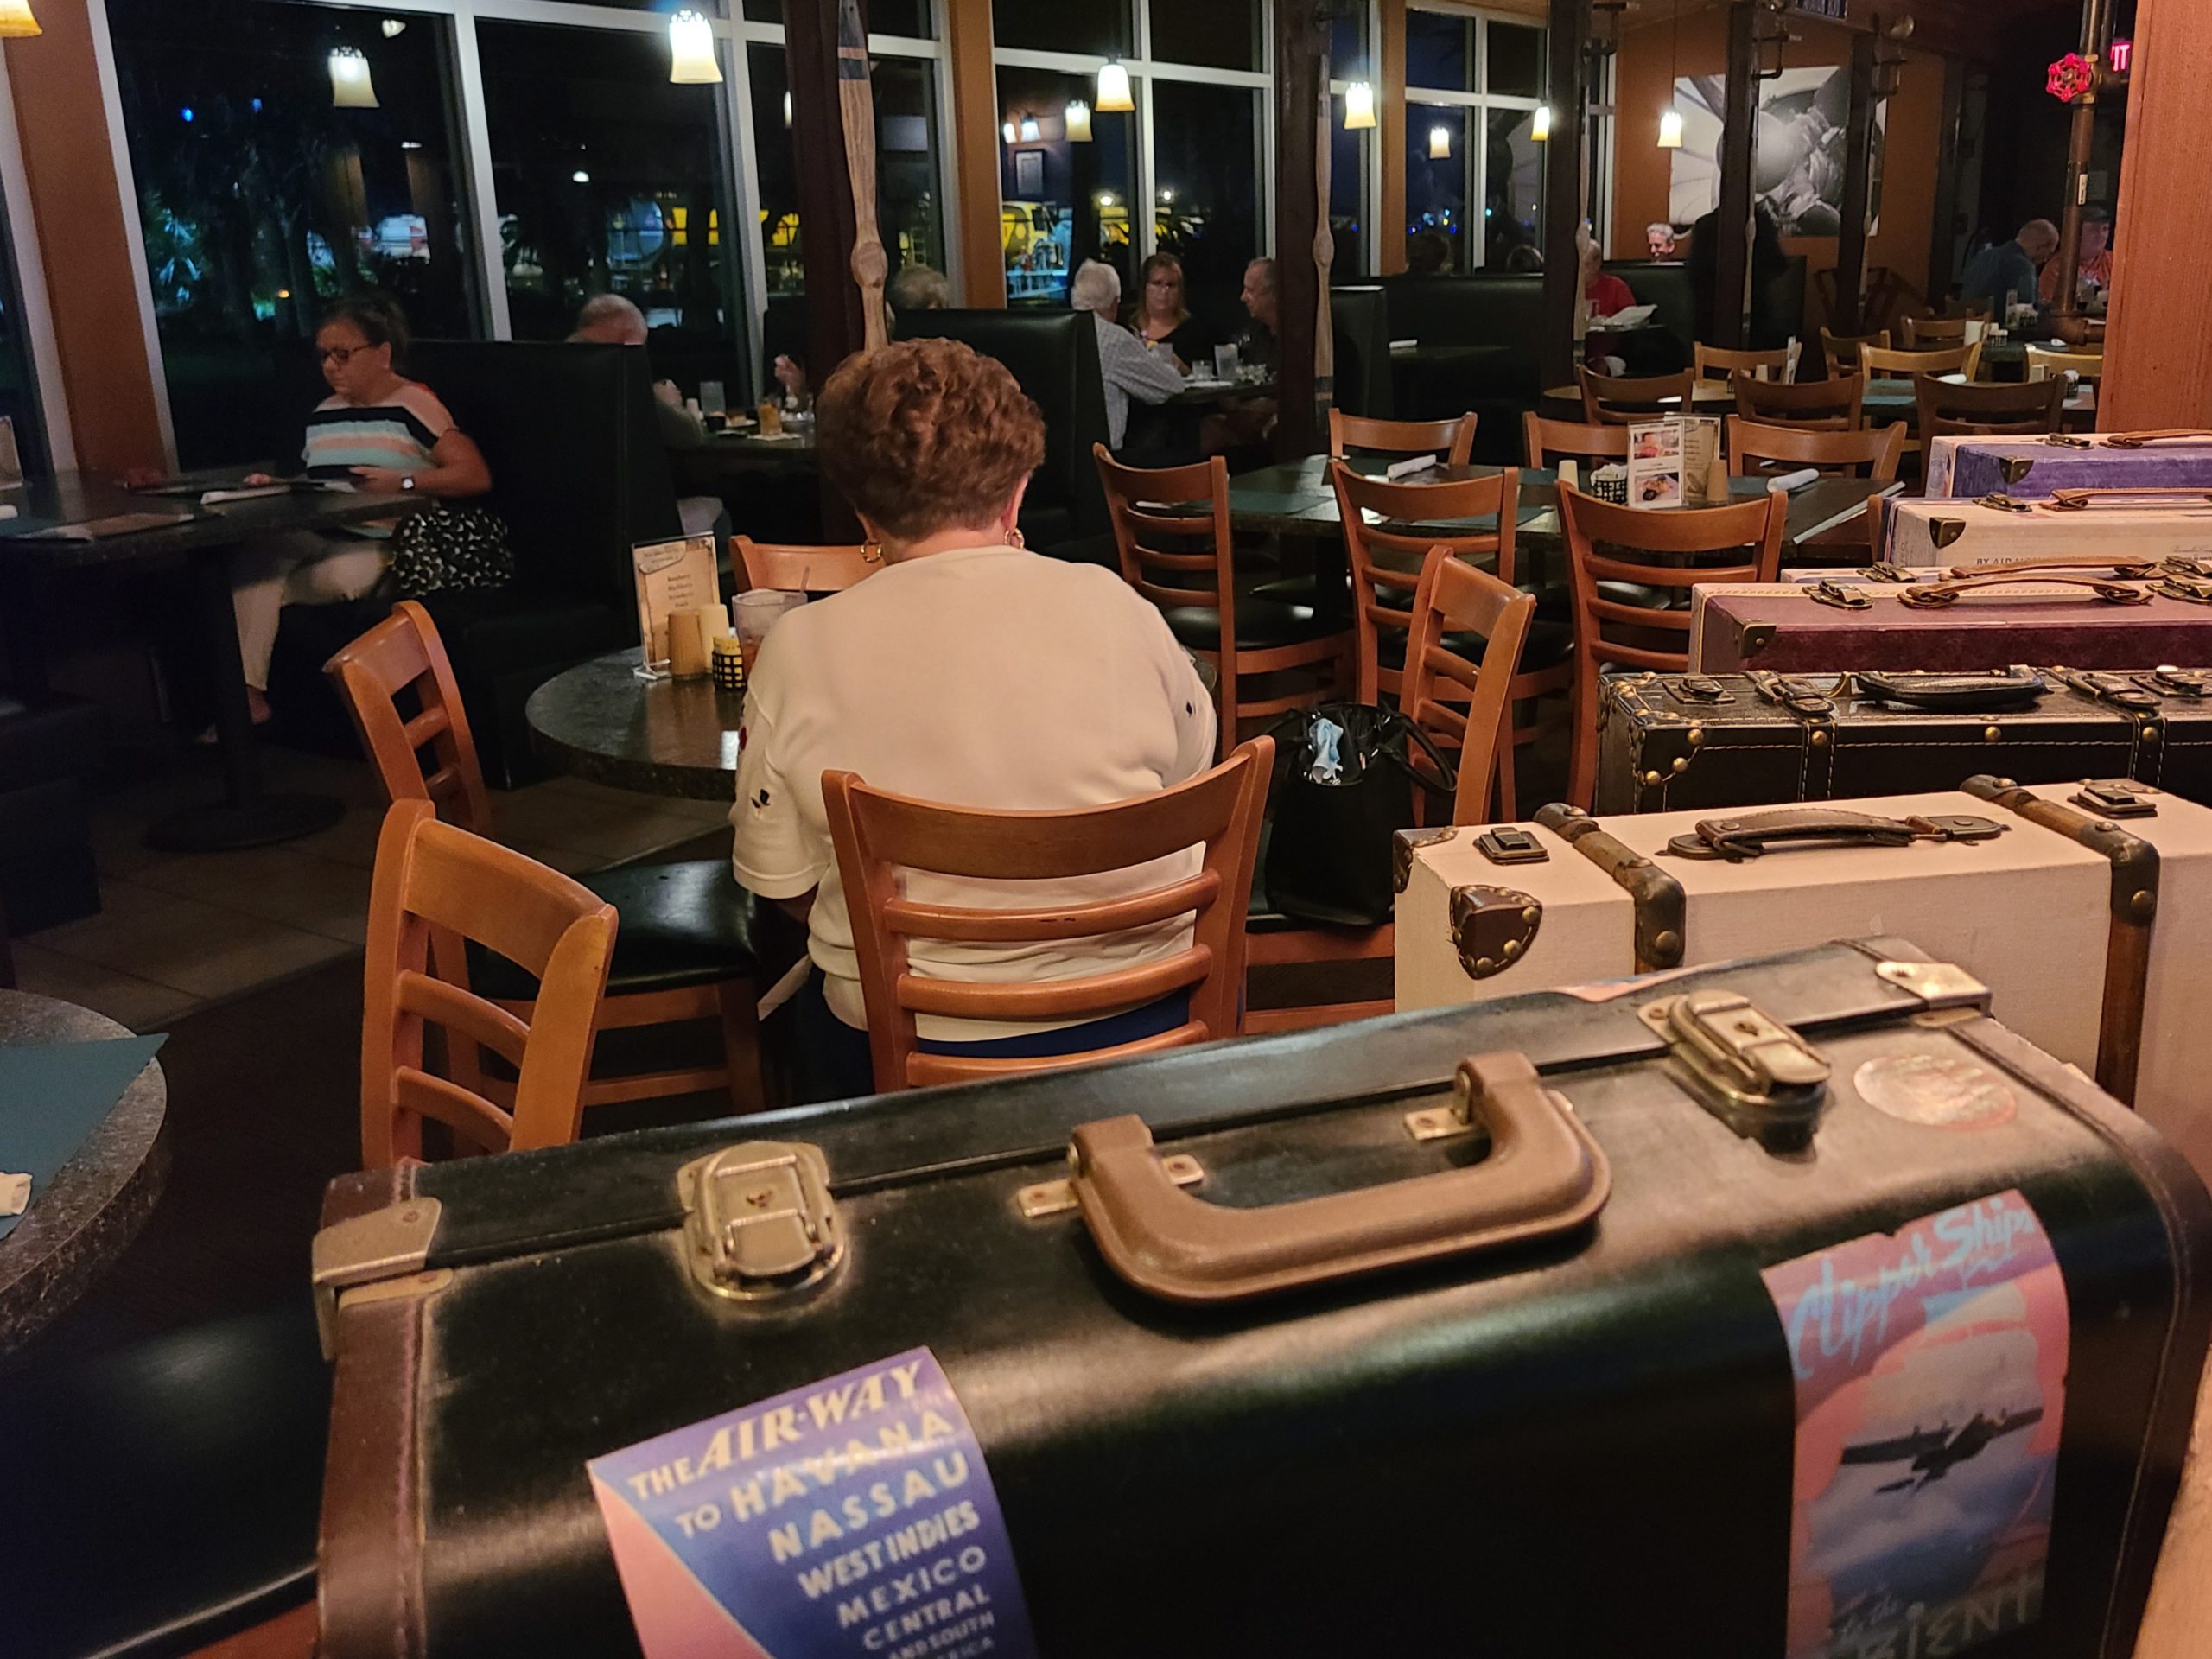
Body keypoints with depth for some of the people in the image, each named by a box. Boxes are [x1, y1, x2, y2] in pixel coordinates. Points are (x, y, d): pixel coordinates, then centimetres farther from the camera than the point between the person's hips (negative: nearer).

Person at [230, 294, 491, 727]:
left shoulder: (413, 404, -4)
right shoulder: (324, 413, 19)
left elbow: (477, 475, -13)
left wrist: (403, 482, -21)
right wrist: (276, 485, 5)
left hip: (379, 544, -6)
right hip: (314, 535, 6)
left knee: (338, 576, -38)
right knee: (254, 551, -25)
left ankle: (256, 598, -8)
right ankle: (246, 692, -30)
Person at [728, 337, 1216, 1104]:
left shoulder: (799, 651, -12)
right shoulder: (1111, 604, -10)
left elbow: (782, 885, -4)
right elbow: (1192, 782, 5)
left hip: (915, 1049, -1)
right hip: (1143, 1020, 1)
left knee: (814, 1005, 31)